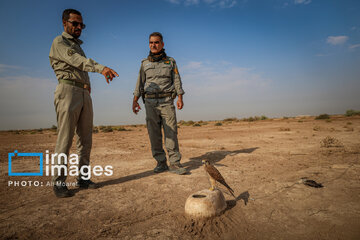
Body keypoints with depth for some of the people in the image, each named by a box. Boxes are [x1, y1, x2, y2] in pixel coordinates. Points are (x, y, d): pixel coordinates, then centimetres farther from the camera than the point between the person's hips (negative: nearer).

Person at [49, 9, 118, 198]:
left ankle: (83, 178, 10)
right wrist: (101, 68, -35)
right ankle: (59, 182, -1)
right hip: (68, 90, -7)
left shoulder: (78, 46, 29)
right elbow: (76, 60, -18)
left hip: (85, 94, 8)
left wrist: (87, 95, 16)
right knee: (65, 139, -9)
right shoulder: (59, 42, 3)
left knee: (85, 139, 4)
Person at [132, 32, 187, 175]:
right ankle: (161, 163, 7)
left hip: (167, 101, -1)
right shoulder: (145, 63, 15)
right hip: (150, 102, 2)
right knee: (154, 134, -1)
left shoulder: (171, 61, 13)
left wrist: (180, 98, -8)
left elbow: (177, 80, 6)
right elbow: (140, 83, 11)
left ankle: (175, 163, -5)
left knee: (171, 132, -8)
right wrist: (135, 100, 0)